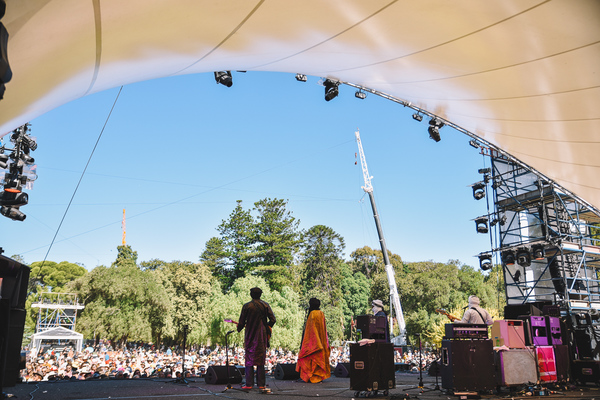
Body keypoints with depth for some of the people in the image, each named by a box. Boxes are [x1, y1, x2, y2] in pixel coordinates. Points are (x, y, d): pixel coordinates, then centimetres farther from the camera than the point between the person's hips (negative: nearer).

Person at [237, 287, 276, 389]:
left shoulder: (247, 306, -5)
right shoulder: (265, 305, 1)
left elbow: (241, 322, -2)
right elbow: (273, 319, -3)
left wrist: (239, 328, 18)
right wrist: (267, 328, 14)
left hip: (250, 335, -2)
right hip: (262, 335, 2)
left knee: (249, 359, 4)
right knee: (261, 359, 9)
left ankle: (249, 384, 1)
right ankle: (261, 384, 9)